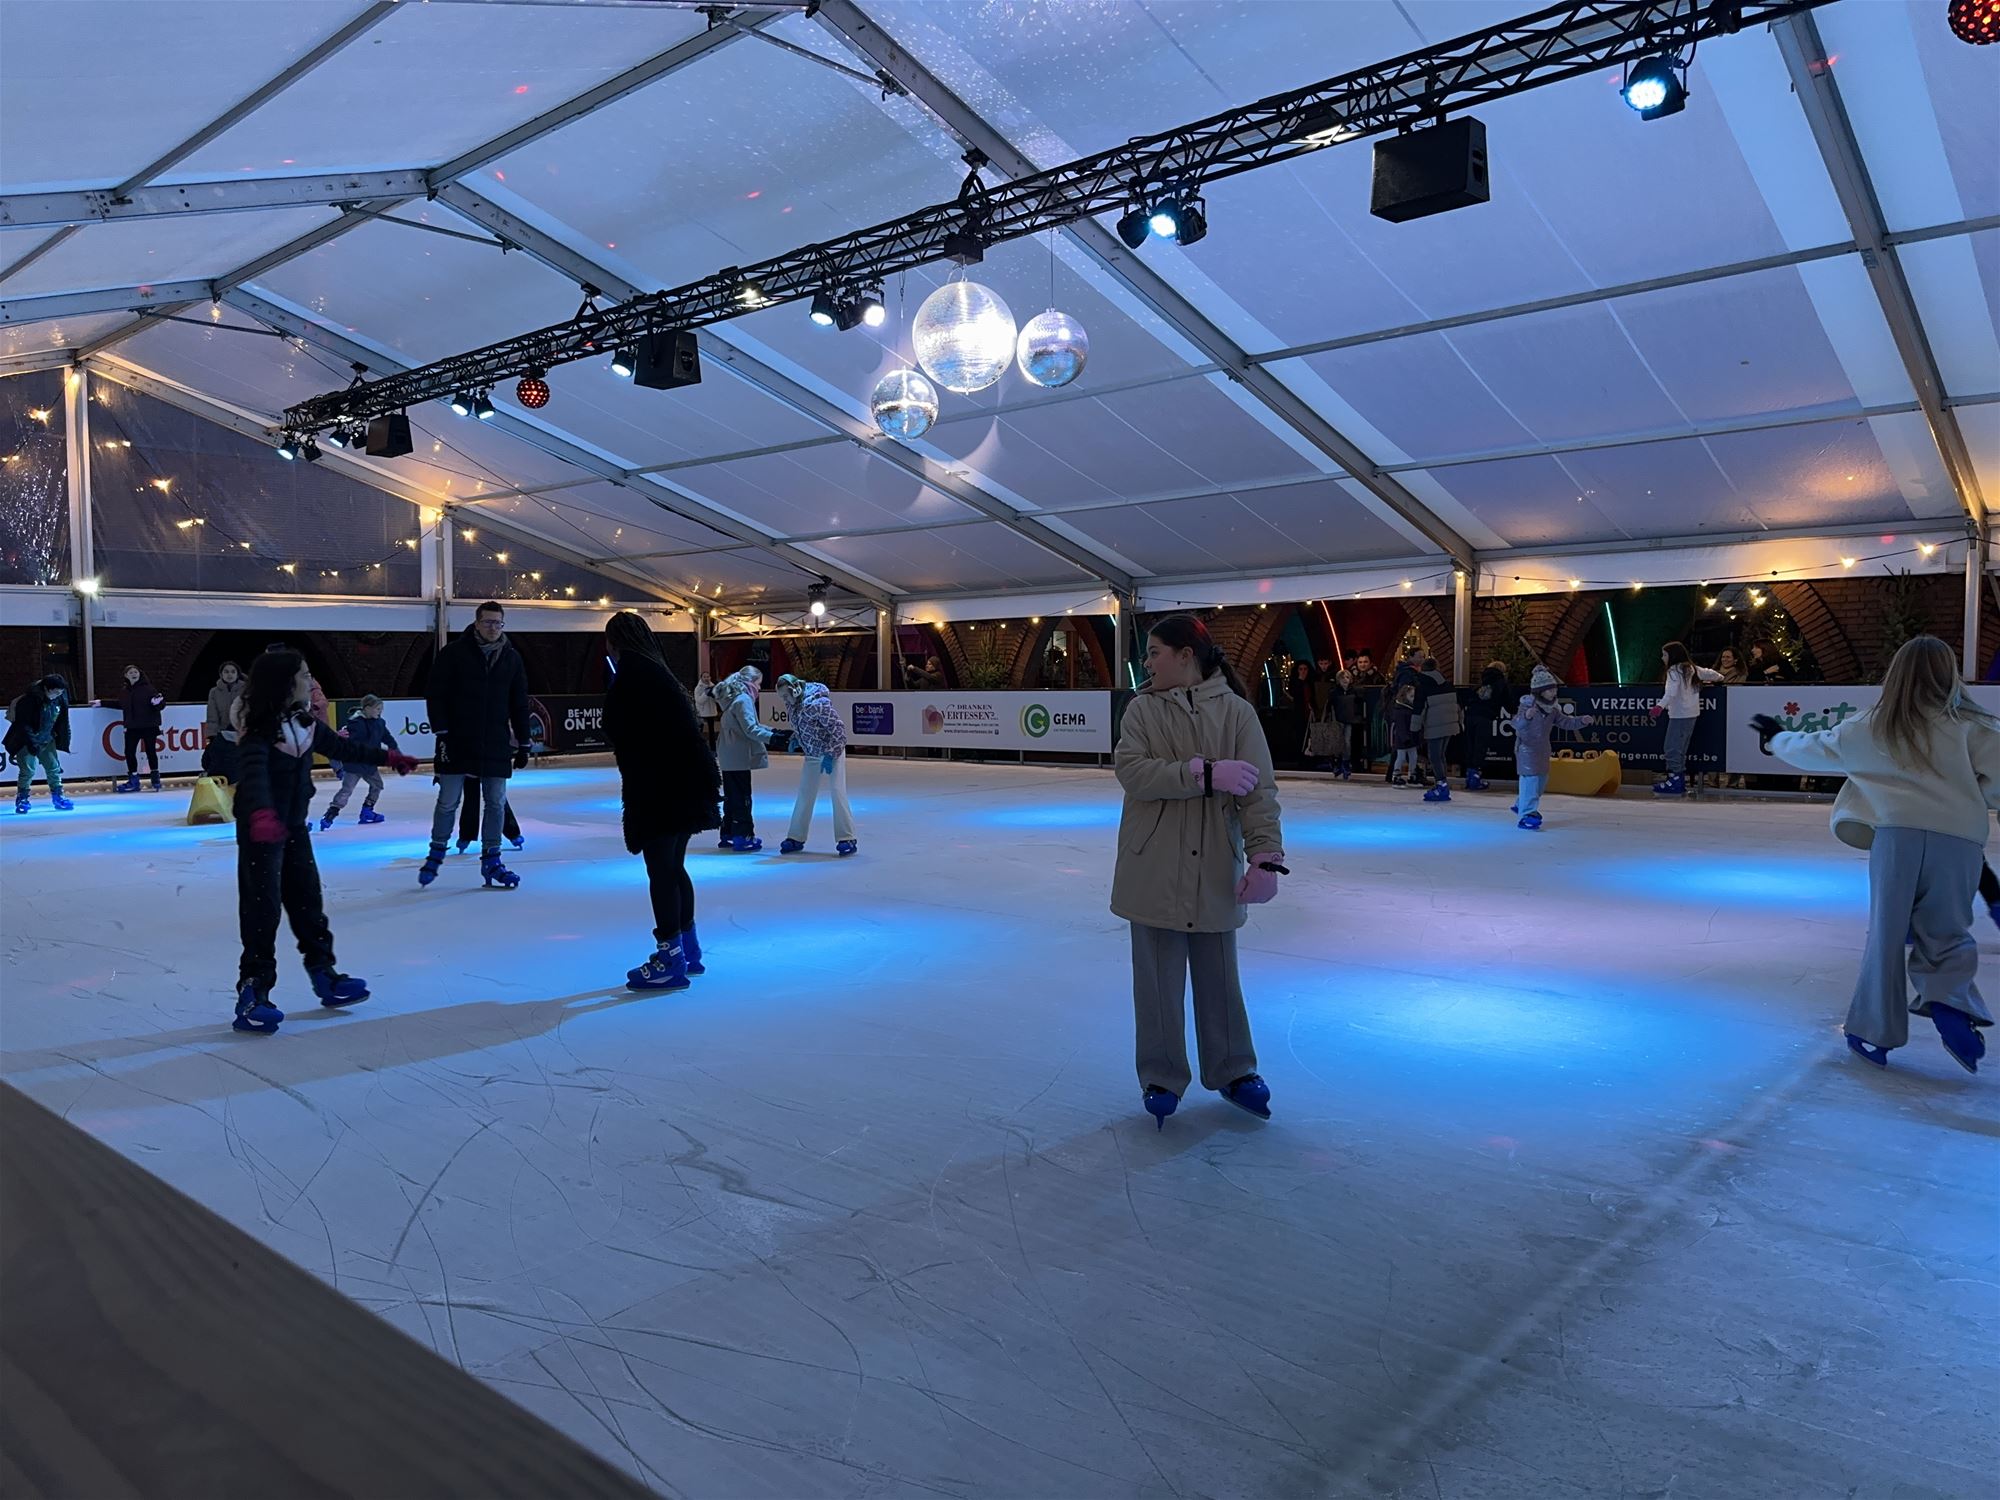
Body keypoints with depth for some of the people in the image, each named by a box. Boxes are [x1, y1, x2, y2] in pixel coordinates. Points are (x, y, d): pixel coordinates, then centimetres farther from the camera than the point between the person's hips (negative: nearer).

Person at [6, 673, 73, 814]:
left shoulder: (60, 699, -4)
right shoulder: (30, 699, -23)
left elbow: (62, 723, 8)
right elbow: (23, 724, -21)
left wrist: (62, 741, 6)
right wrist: (32, 743, -24)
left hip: (47, 740, 6)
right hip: (26, 741, -6)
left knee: (54, 768, 5)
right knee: (28, 770, -8)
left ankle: (58, 797, 14)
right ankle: (22, 800, 4)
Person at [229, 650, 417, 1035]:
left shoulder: (306, 724, 4)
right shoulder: (259, 729, -21)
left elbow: (342, 747, 20)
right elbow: (254, 772, -37)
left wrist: (388, 757, 26)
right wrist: (261, 813, -54)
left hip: (294, 826, 8)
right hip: (260, 830, -8)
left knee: (308, 901, 15)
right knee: (263, 908, -7)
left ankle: (324, 974, 27)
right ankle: (253, 992, 0)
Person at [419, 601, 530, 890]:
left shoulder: (511, 658, 7)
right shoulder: (454, 653, -4)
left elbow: (519, 704, 11)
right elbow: (436, 695, -5)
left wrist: (523, 743, 9)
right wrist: (441, 732, -11)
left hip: (496, 745, 3)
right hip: (457, 744, -3)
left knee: (496, 803, 4)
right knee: (448, 801, 4)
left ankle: (491, 860, 14)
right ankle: (436, 854, 23)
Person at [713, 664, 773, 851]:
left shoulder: (734, 697, 14)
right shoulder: (743, 699, -16)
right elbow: (750, 729, -23)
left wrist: (771, 730, 12)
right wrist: (772, 737, -28)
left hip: (728, 756, 10)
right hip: (738, 757, -10)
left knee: (732, 796, 16)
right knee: (742, 797, -4)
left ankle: (728, 835, 22)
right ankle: (742, 837, 0)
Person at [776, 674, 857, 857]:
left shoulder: (816, 704, -29)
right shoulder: (791, 704, -4)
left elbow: (838, 728, -25)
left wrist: (830, 755, -24)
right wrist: (795, 740, -4)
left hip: (832, 752, -8)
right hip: (812, 753, 8)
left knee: (838, 792, -11)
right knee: (805, 794, 8)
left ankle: (847, 840, -6)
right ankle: (796, 838, 15)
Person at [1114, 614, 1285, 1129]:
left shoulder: (1235, 711, -4)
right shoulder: (1143, 709, -1)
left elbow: (1259, 789, -8)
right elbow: (1132, 772, -14)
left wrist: (1265, 856, -19)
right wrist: (1203, 773, -23)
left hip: (1215, 868, 0)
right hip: (1153, 869, 0)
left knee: (1218, 972, 13)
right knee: (1158, 976, 7)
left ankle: (1232, 1071, 32)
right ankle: (1161, 1078, 24)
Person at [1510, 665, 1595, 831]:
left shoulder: (1553, 708, 4)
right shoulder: (1527, 705, -21)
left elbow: (1565, 722, 11)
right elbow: (1516, 723, -34)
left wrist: (1582, 720, -4)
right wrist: (1526, 716, -55)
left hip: (1542, 748, 9)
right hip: (1527, 747, -9)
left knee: (1542, 779, 19)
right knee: (1530, 779, -16)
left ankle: (1521, 805, 38)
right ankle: (1526, 816, -17)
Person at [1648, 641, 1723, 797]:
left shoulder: (1674, 671, -12)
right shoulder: (1691, 668, 14)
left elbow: (1671, 692, -28)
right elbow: (1709, 673, 28)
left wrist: (1660, 706, -42)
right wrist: (1719, 677, 50)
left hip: (1680, 715, -10)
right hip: (1692, 714, 10)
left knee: (1672, 748, -11)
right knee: (1681, 750, 15)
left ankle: (1674, 781, -14)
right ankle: (1681, 778, 17)